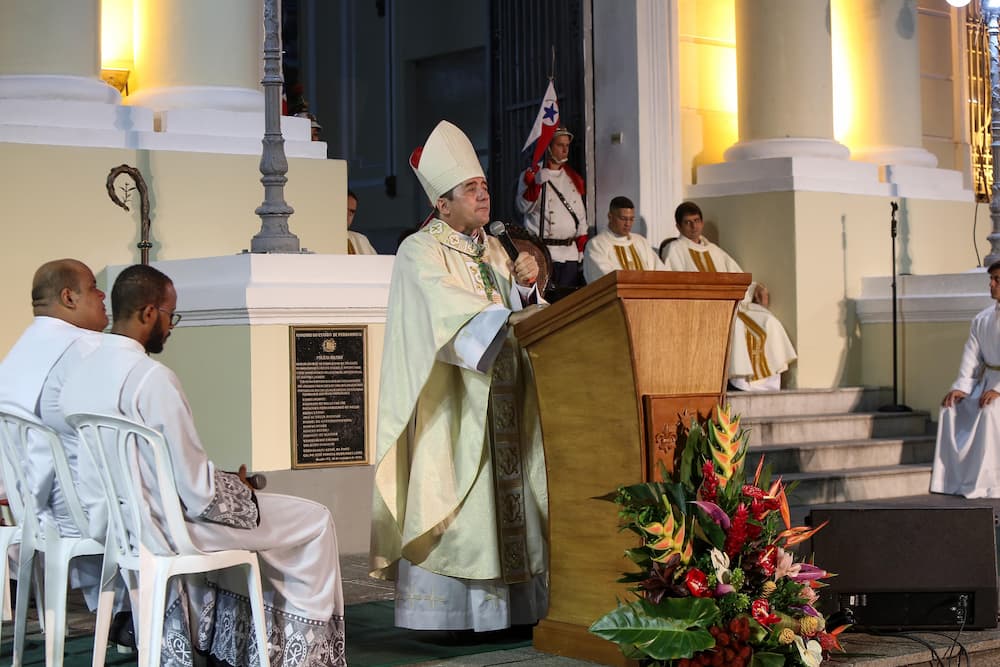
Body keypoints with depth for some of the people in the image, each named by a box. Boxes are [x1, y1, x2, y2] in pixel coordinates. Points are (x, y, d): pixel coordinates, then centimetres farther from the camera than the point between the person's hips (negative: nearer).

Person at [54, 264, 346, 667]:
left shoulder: (80, 372, 2)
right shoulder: (152, 377, -23)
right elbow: (197, 490, -22)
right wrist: (242, 490, 0)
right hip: (161, 528, -9)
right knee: (313, 523, 4)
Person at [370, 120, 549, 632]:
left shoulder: (494, 250, 18)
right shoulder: (420, 251, -4)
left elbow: (516, 313, 12)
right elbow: (450, 313, -20)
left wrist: (525, 288, -8)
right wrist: (508, 319, -27)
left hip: (498, 396, 7)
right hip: (449, 402, -7)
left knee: (504, 499, 3)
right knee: (450, 496, -10)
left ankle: (502, 602, 5)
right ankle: (442, 608, -7)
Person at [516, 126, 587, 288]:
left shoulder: (573, 178, 19)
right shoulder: (532, 175, 3)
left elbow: (581, 214, 20)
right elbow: (524, 207, -9)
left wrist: (582, 247, 12)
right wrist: (537, 183, -23)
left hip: (570, 253, 5)